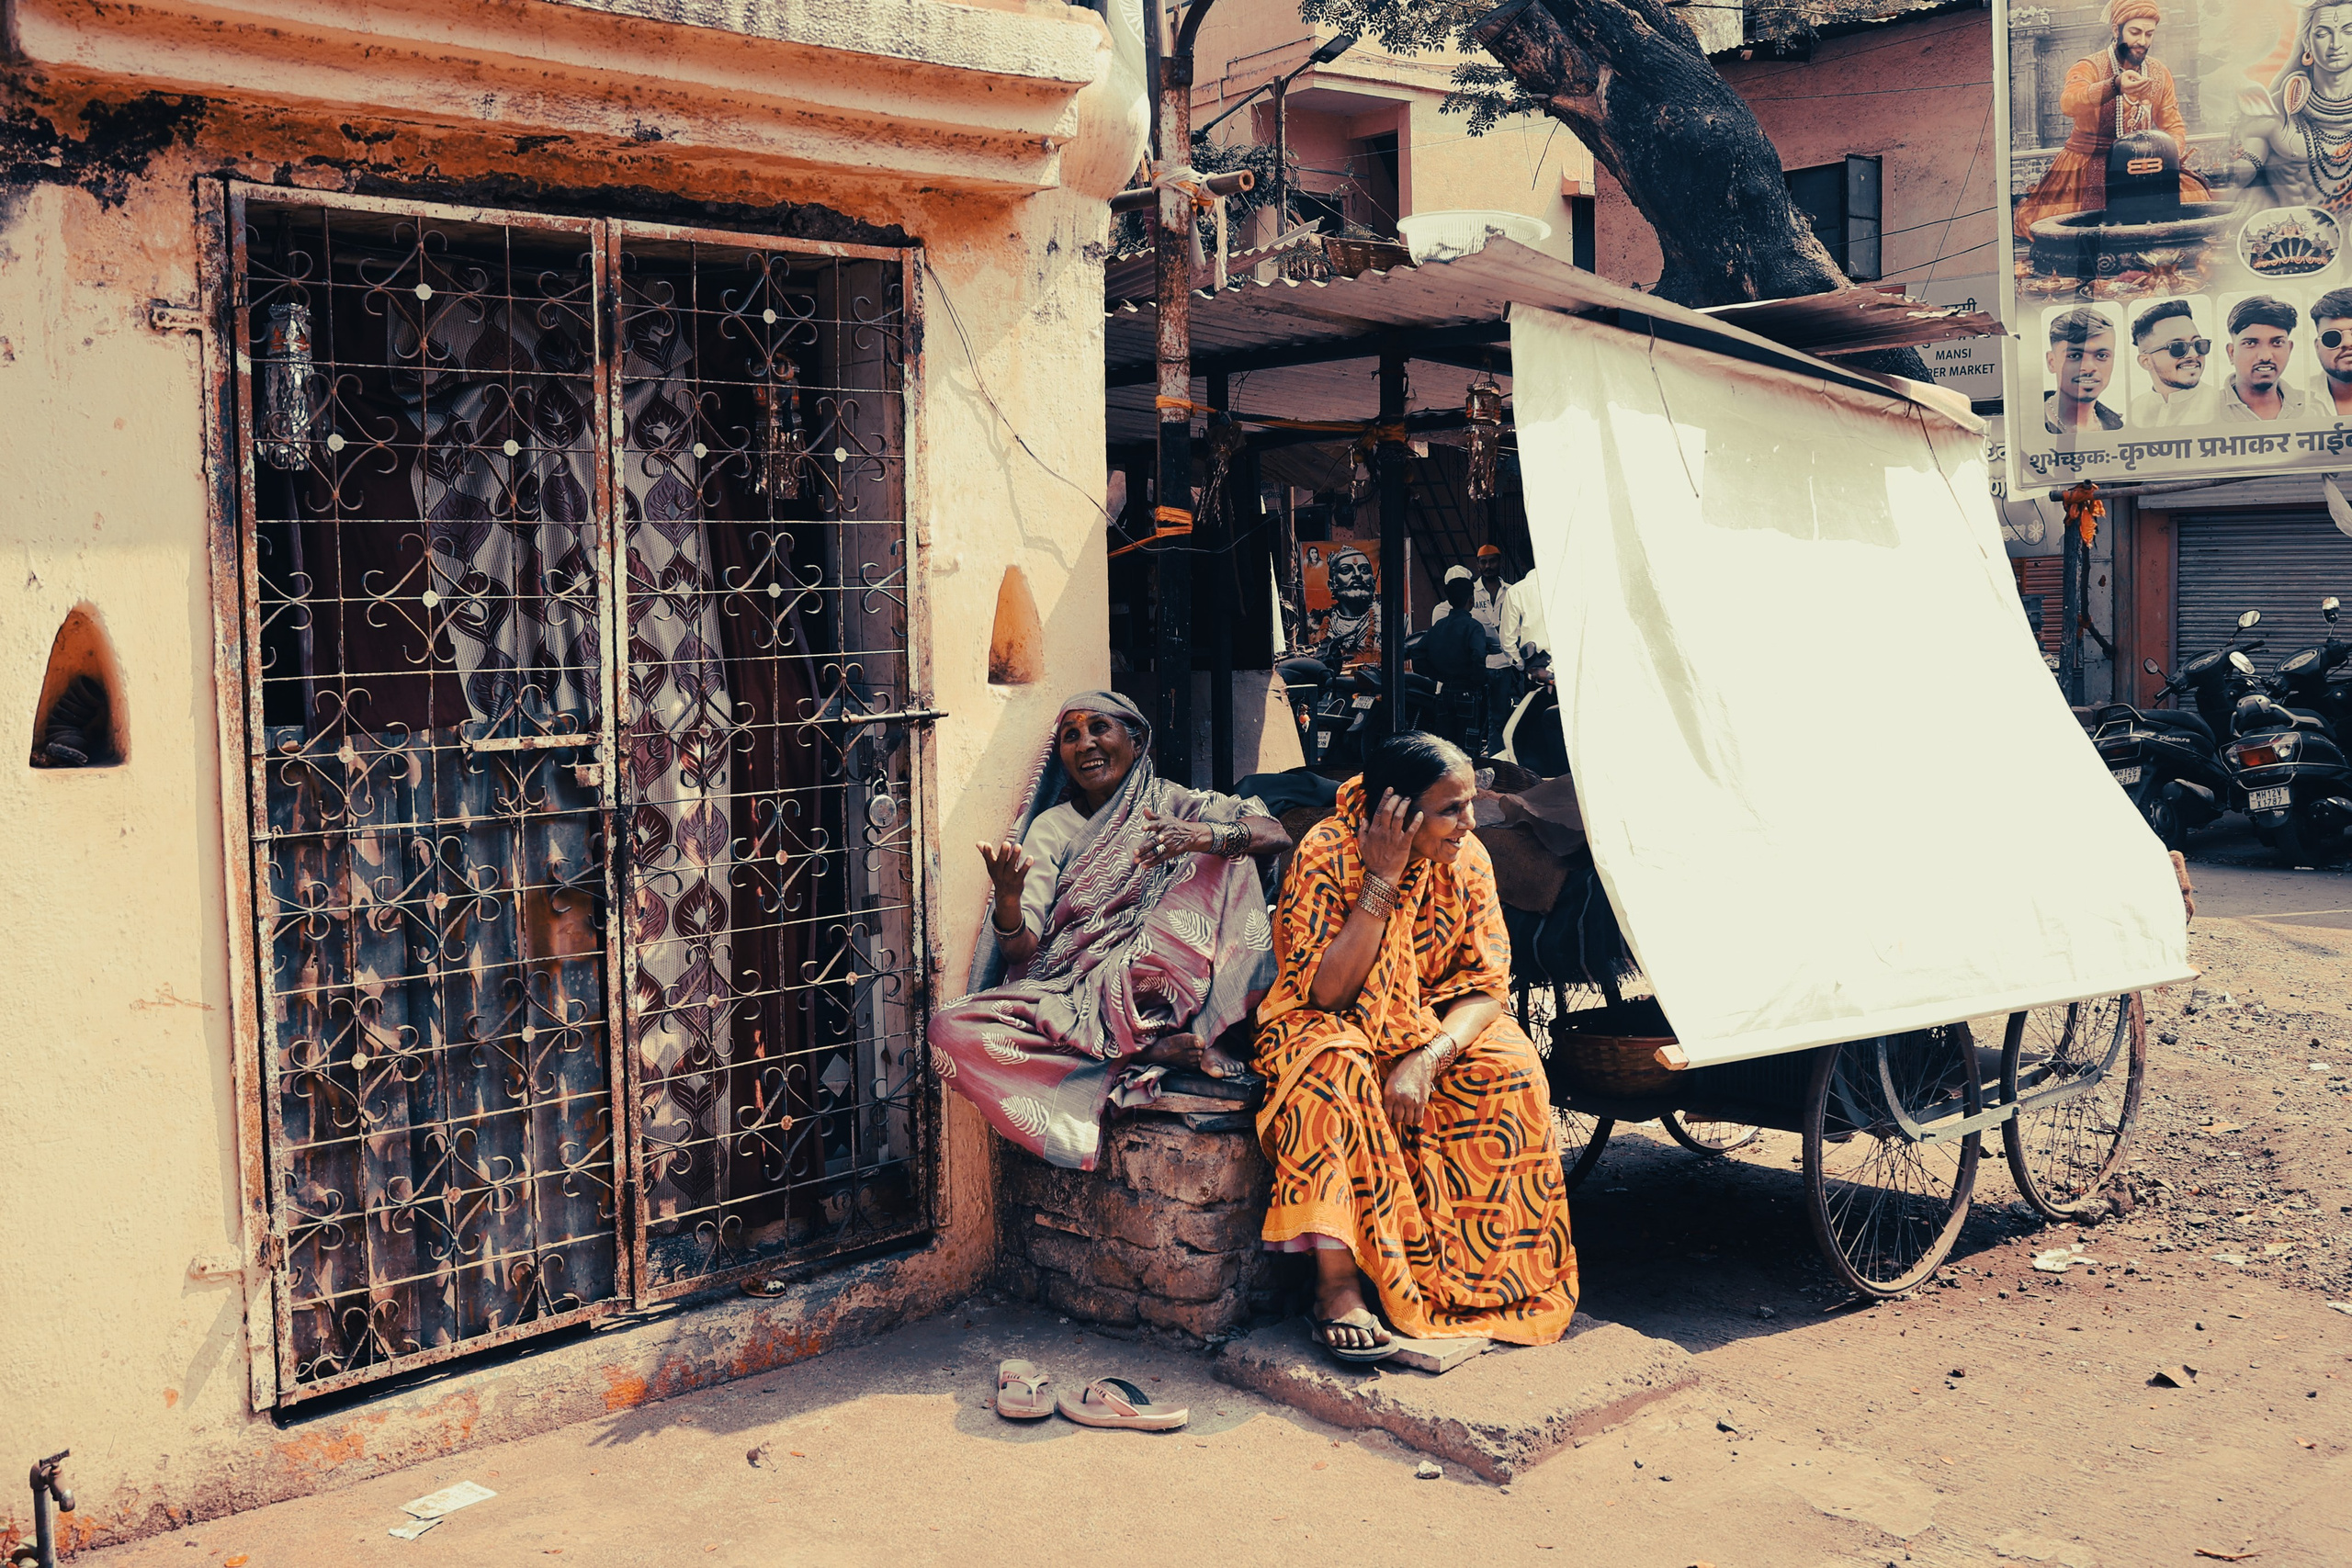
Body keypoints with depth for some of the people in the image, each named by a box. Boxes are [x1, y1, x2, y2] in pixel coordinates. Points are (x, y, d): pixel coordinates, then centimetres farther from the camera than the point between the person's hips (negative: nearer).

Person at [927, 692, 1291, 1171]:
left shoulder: (1178, 806, 10)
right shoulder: (1053, 827, 13)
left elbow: (1277, 835, -8)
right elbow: (1021, 951, 2)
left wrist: (1205, 836, -28)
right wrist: (1008, 901, -22)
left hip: (1154, 989, -1)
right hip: (1063, 994, 2)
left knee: (1224, 855, -18)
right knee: (950, 1031, -27)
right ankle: (1145, 1049, -24)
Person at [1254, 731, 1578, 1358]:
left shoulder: (1466, 858, -9)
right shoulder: (1327, 853, -21)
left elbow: (1487, 983, -12)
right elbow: (1325, 991, -25)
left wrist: (1428, 1059, -30)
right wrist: (1382, 881, -30)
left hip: (1432, 1028, 4)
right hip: (1331, 1025, -4)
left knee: (1512, 1069, -24)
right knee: (1335, 1071, -37)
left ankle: (1482, 1272, -11)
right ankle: (1337, 1282, -32)